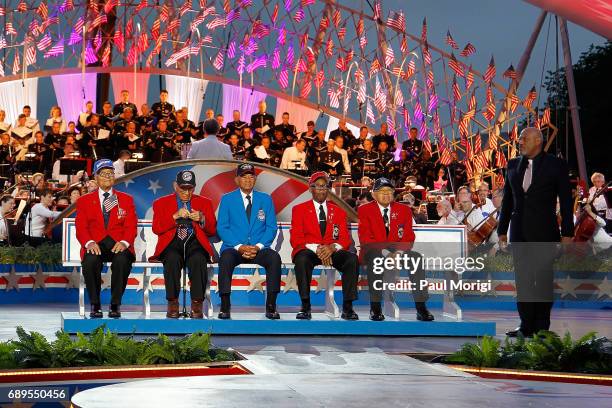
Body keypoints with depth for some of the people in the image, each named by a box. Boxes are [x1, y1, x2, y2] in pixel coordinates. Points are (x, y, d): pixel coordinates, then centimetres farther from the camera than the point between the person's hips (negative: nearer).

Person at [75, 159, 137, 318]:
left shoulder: (126, 199, 18)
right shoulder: (84, 201, 17)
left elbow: (131, 226, 7)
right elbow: (81, 227, 5)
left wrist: (124, 242, -15)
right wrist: (89, 243, -17)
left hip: (118, 244, 0)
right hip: (95, 244, 0)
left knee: (122, 261, -36)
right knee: (90, 261, -36)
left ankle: (115, 305, -23)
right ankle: (95, 305, -21)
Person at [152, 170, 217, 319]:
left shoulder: (204, 203, 20)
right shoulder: (161, 203, 17)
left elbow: (212, 231, 16)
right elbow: (156, 228, 3)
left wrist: (202, 219, -5)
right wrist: (175, 216, -9)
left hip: (195, 242, 0)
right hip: (172, 243, 0)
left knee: (198, 260, -35)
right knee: (172, 260, -36)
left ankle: (197, 305, -30)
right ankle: (172, 304, -27)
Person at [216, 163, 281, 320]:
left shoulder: (266, 199, 14)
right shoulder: (227, 199, 9)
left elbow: (271, 227, 8)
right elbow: (222, 228, 1)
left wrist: (258, 247, -10)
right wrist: (239, 247, -14)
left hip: (259, 249, 1)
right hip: (234, 247, -1)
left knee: (275, 257, -31)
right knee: (226, 258, -36)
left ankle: (271, 305, -26)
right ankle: (225, 306, -32)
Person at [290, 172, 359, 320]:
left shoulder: (338, 211, 17)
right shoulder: (299, 209, 10)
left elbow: (345, 239, 8)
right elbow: (296, 239, 0)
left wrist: (332, 247, -16)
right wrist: (316, 248, -18)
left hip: (332, 251, 2)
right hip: (308, 251, -2)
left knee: (352, 259, -29)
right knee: (302, 259, -38)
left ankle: (347, 307, -28)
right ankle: (305, 306, -33)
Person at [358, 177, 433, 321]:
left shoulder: (404, 210, 11)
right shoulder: (364, 210, 2)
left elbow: (408, 237, 4)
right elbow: (365, 238, -8)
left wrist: (398, 253, -17)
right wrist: (385, 253, -21)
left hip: (398, 252, 3)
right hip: (374, 251, -3)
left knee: (417, 257, -26)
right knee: (375, 258, -38)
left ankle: (421, 308, -29)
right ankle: (375, 308, -33)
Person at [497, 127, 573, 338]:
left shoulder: (556, 165, -3)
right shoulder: (513, 165, 9)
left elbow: (566, 201, -3)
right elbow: (507, 200, 14)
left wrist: (567, 233, -7)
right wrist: (502, 230, 12)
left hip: (544, 232, -4)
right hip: (519, 232, 4)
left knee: (544, 280, 1)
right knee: (522, 280, 5)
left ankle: (542, 327, 8)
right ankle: (526, 326, 10)